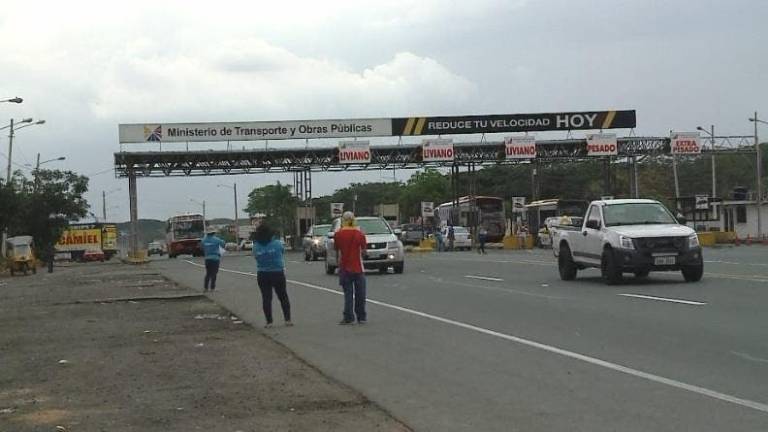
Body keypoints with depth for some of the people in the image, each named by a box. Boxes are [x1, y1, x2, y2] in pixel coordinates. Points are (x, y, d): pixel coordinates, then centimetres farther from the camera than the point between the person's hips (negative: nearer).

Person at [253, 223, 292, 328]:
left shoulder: (256, 246, -9)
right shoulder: (277, 243, -11)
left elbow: (255, 256, 2)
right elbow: (283, 251, 5)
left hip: (262, 275, 1)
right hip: (278, 273, 0)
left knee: (266, 298, 6)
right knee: (283, 297, 11)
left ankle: (269, 321, 3)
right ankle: (287, 319, 10)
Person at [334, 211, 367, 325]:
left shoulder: (338, 234, -8)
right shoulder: (359, 233, -7)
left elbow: (336, 248, 5)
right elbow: (363, 249, 1)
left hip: (344, 267, 0)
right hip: (358, 267, 0)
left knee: (348, 293, 5)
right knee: (360, 294, 9)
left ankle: (348, 317, 2)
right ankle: (361, 317, 13)